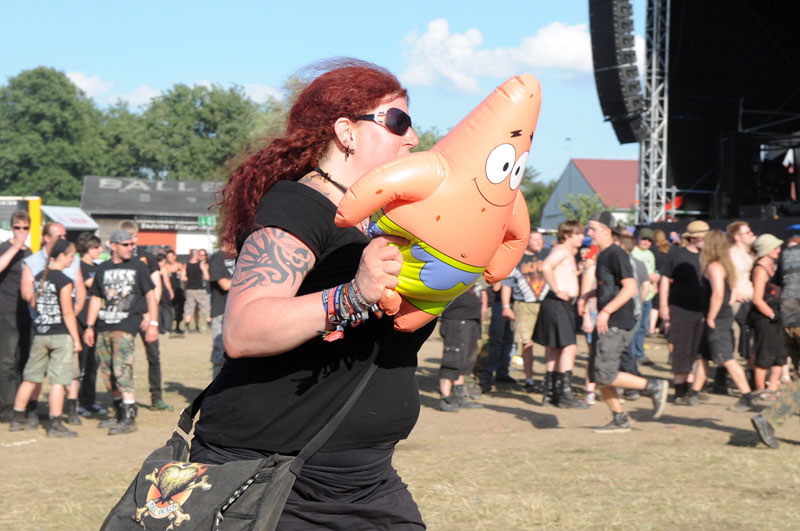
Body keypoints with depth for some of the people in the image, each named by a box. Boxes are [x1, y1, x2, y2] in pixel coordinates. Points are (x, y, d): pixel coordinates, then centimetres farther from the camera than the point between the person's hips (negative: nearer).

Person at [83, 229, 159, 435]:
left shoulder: (138, 266, 4)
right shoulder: (102, 269, 12)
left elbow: (150, 295, 4)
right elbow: (96, 299, 17)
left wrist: (153, 324, -3)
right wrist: (89, 326, 11)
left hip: (126, 325, -5)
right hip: (104, 326, 5)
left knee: (122, 368, -17)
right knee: (107, 372, 7)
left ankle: (129, 418, -17)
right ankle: (119, 413, 21)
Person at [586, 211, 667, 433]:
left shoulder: (616, 254, -13)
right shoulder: (602, 255, 16)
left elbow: (630, 288, -22)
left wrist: (606, 311, -26)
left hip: (616, 323, -10)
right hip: (605, 323, 10)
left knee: (605, 375, -13)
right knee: (597, 374, 8)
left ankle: (654, 386, 1)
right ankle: (619, 420, 16)